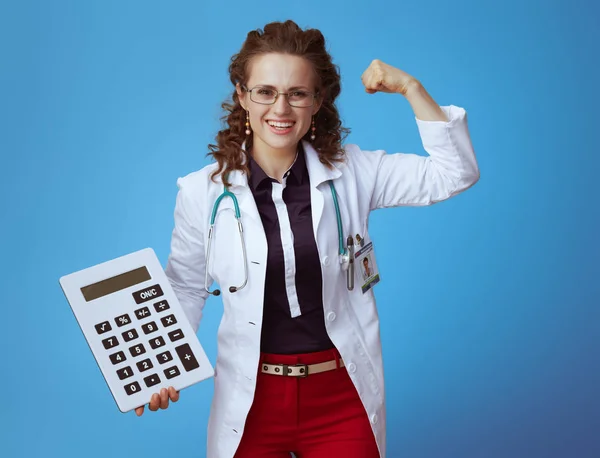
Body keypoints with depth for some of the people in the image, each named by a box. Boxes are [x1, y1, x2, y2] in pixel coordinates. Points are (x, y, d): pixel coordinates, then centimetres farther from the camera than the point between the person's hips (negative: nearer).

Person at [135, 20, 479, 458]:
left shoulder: (351, 173, -3)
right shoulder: (202, 192, -5)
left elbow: (455, 174, -5)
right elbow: (185, 291, 5)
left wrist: (410, 88, -12)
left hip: (342, 399, 1)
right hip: (252, 401, 0)